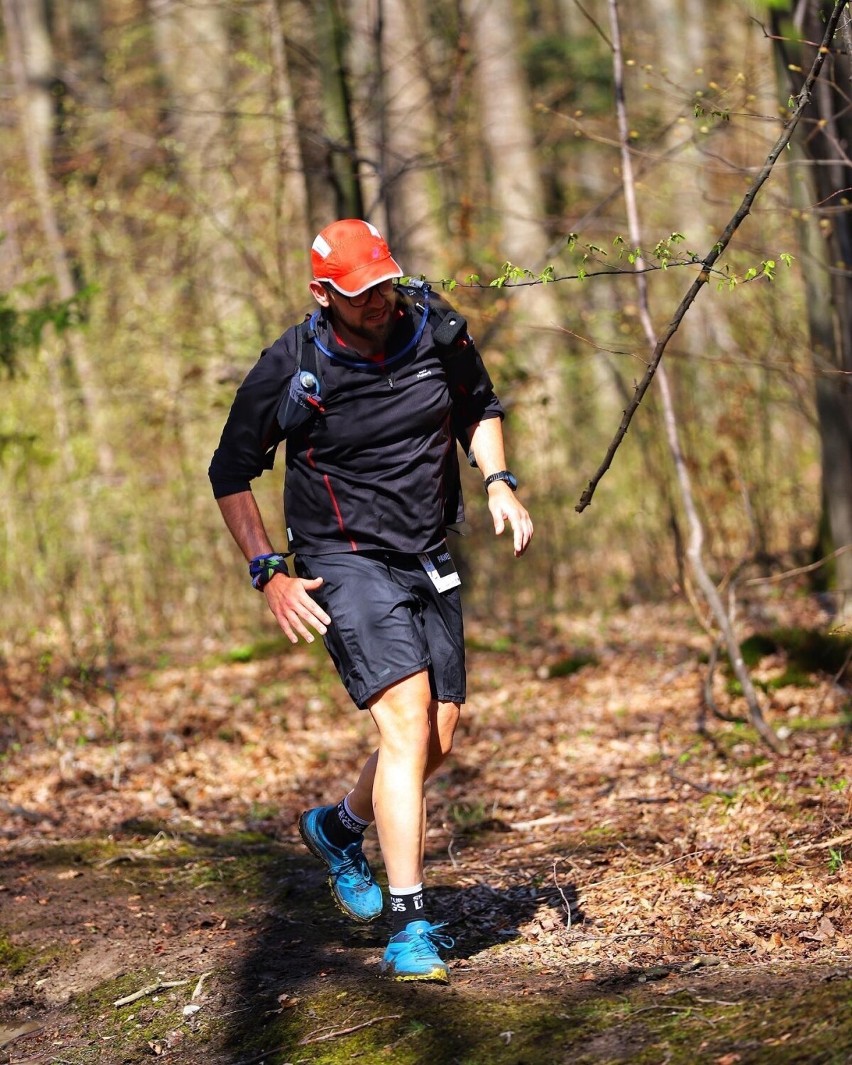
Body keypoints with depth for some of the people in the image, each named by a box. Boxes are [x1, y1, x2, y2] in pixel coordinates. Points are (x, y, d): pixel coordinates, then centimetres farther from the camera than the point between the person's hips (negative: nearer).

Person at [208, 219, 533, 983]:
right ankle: (410, 931, -19)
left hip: (429, 561, 5)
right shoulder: (289, 370, -15)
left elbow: (479, 407, 16)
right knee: (406, 717, -21)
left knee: (439, 739, 8)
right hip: (344, 562, -5)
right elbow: (231, 474, -2)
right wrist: (269, 574, -10)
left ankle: (340, 827, 39)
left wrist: (500, 483, -1)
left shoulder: (436, 330, -5)